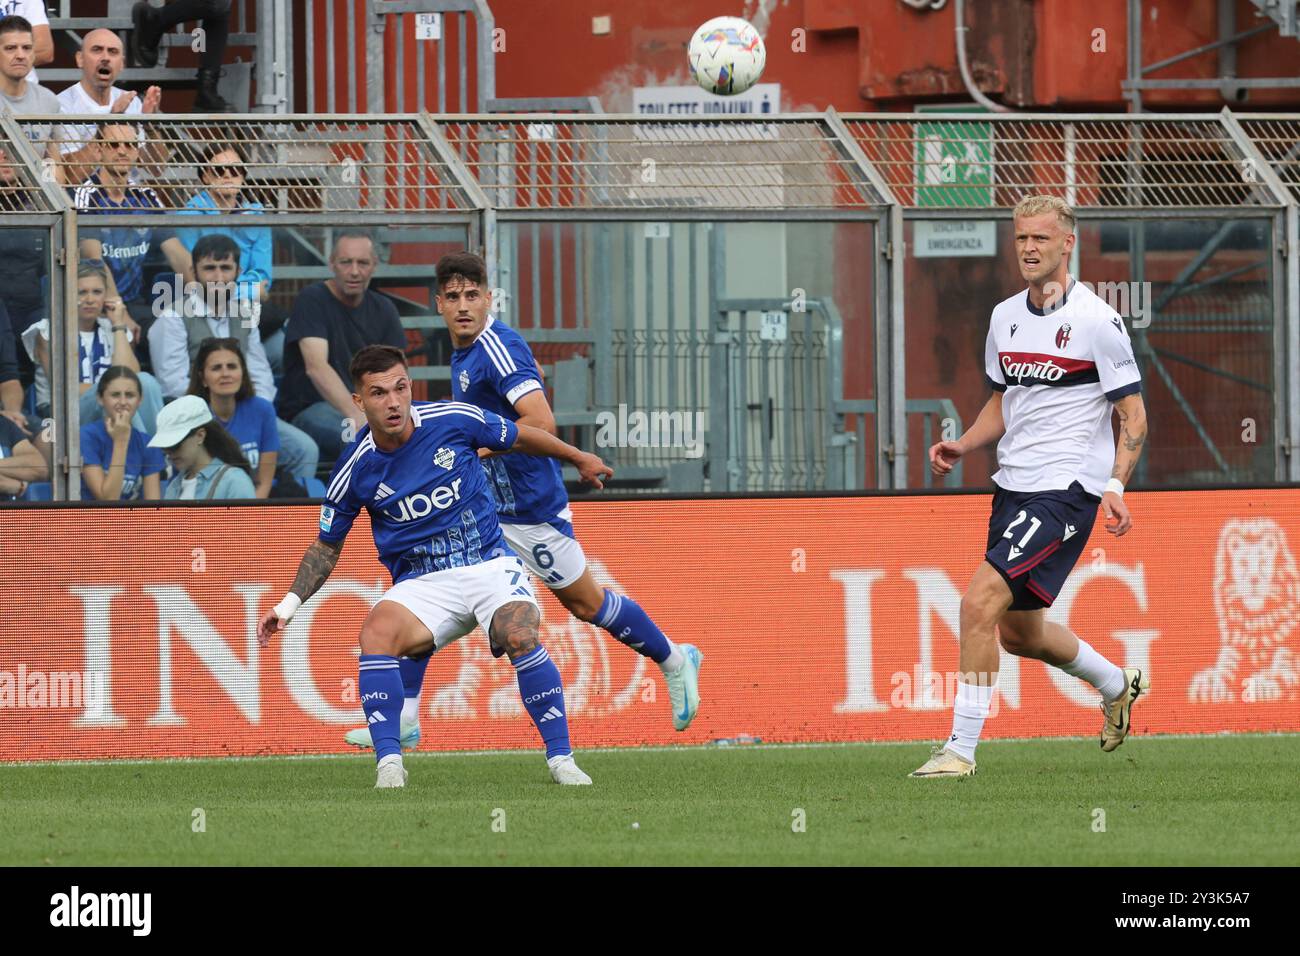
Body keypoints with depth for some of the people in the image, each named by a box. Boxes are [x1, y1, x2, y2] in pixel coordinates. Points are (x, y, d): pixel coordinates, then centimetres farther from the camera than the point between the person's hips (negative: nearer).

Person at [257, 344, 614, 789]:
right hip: (421, 582, 1)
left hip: (489, 564, 0)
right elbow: (326, 547, 10)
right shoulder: (355, 470, -5)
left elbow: (519, 437, 12)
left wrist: (580, 458, 26)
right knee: (377, 631, -30)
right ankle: (388, 764, -28)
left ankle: (561, 759, -19)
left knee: (520, 636, -30)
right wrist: (291, 602, -2)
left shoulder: (454, 419, -8)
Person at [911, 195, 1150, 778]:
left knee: (981, 600, -20)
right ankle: (1117, 686, 41)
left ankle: (962, 747, -15)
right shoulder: (1005, 317, 10)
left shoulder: (1096, 321, -10)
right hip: (1013, 488, 8)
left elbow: (1133, 415, -7)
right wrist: (962, 446, 5)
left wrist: (1115, 485, -19)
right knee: (1017, 631, 15)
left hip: (1066, 490, -8)